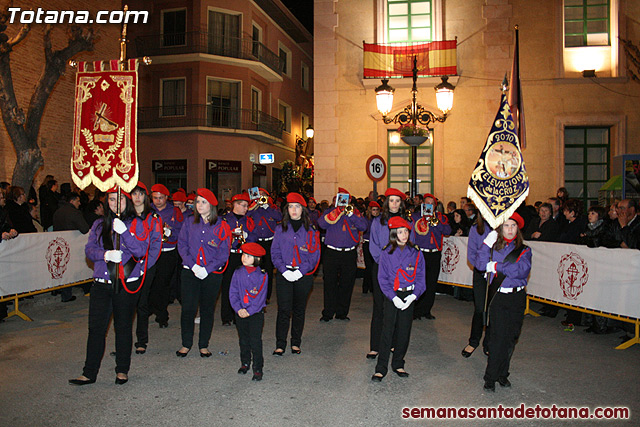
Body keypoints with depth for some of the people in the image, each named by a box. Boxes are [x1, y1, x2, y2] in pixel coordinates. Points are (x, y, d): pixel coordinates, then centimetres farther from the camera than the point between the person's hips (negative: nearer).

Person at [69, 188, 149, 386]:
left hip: (127, 283, -2)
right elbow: (89, 250, 6)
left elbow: (141, 251, -9)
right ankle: (89, 373, 12)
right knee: (96, 327, 2)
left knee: (123, 327, 7)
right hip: (102, 283, 3)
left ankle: (122, 370, 20)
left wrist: (124, 232, -21)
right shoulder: (99, 225, 13)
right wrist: (105, 254, -15)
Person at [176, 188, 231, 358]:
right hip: (190, 272, 1)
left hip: (212, 273, -1)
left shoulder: (221, 226, 0)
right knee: (188, 308, -3)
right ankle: (186, 344, 13)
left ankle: (204, 345, 19)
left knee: (207, 309, 7)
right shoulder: (189, 224, 9)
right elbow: (182, 246, 4)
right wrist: (193, 266, -10)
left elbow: (224, 253, -2)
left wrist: (207, 269, -12)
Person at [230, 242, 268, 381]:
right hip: (240, 313, 3)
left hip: (256, 312, -3)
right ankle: (245, 363, 32)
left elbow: (261, 296, -9)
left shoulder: (262, 275, -8)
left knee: (255, 341, -3)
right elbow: (233, 293, 0)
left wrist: (249, 311, -17)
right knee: (243, 339, 15)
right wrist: (238, 308, -13)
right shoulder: (238, 273, 1)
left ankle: (258, 369, 5)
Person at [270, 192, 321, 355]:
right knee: (284, 309, -4)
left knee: (299, 309, 9)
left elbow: (315, 255, 0)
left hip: (304, 275, 0)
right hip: (284, 274, 0)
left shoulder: (311, 230, 3)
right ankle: (280, 345, 5)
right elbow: (275, 252, 5)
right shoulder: (281, 228, 7)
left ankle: (296, 343, 21)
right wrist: (283, 270, -10)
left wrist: (301, 271, -11)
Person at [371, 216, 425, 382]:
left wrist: (413, 295, -10)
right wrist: (393, 297, -13)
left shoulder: (416, 253, 3)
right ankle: (381, 368, 3)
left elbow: (420, 277, 4)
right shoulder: (386, 253, -2)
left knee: (404, 332, 7)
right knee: (387, 331, -4)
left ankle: (398, 364, 23)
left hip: (409, 296, 2)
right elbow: (382, 278, -3)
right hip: (391, 295, -2)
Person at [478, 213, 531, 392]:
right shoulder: (494, 247, 5)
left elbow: (522, 270, -13)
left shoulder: (524, 250, 4)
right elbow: (481, 264, -9)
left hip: (517, 298, 2)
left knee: (511, 337, 10)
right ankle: (490, 377, 5)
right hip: (498, 297, -2)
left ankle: (502, 373, 25)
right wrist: (486, 244, -17)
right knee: (498, 337, -5)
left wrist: (496, 266, -13)